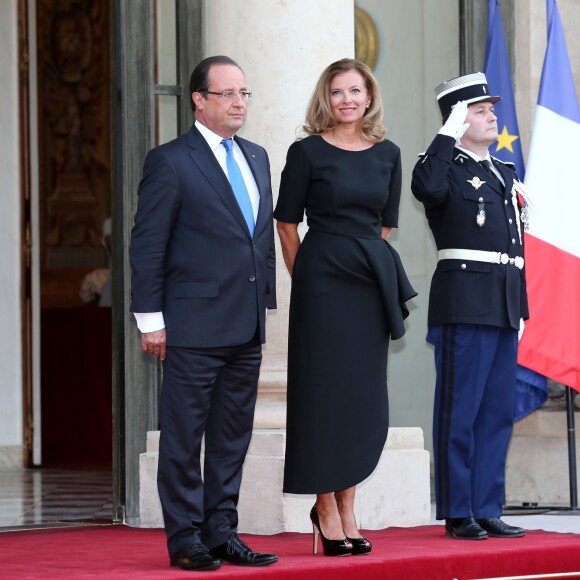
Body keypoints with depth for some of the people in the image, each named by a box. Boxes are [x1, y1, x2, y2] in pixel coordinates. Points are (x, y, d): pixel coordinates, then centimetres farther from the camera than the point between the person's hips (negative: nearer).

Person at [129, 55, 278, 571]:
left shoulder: (257, 158, 15)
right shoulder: (171, 162, -6)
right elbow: (147, 245, -7)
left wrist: (265, 301, 13)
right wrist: (150, 318, -10)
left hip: (247, 329, 7)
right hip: (193, 326, -7)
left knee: (232, 438, 10)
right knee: (184, 438, 0)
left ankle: (221, 533, 17)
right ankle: (185, 539, 6)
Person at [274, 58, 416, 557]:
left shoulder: (387, 154, 9)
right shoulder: (307, 152, -3)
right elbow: (288, 224, 1)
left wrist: (371, 264, 10)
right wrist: (308, 277, 4)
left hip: (372, 282, 5)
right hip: (322, 282, -5)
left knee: (366, 398, 6)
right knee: (325, 391, -2)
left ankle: (346, 505, 17)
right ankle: (327, 509, 6)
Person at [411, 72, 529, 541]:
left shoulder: (505, 173, 21)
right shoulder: (446, 166, -2)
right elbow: (427, 189, -28)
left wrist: (521, 307, 17)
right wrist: (448, 136, -18)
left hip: (504, 306, 8)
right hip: (464, 303, -8)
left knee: (498, 413, 9)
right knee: (460, 412, -4)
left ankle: (487, 509, 14)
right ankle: (458, 514, 1)